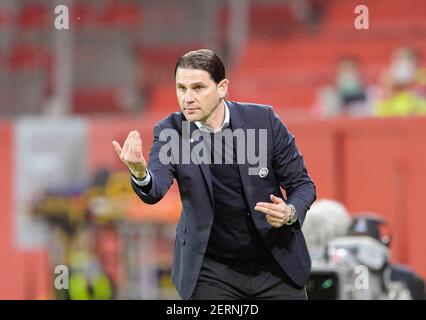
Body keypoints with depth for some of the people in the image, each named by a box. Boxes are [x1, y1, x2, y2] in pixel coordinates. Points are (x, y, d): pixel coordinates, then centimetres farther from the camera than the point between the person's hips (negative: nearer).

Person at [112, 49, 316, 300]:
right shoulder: (171, 131, -9)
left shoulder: (263, 120, -10)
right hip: (211, 271, 0)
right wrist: (140, 173, -48)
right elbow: (155, 191, -25)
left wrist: (291, 212, -23)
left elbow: (302, 184, -1)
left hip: (277, 263, 0)